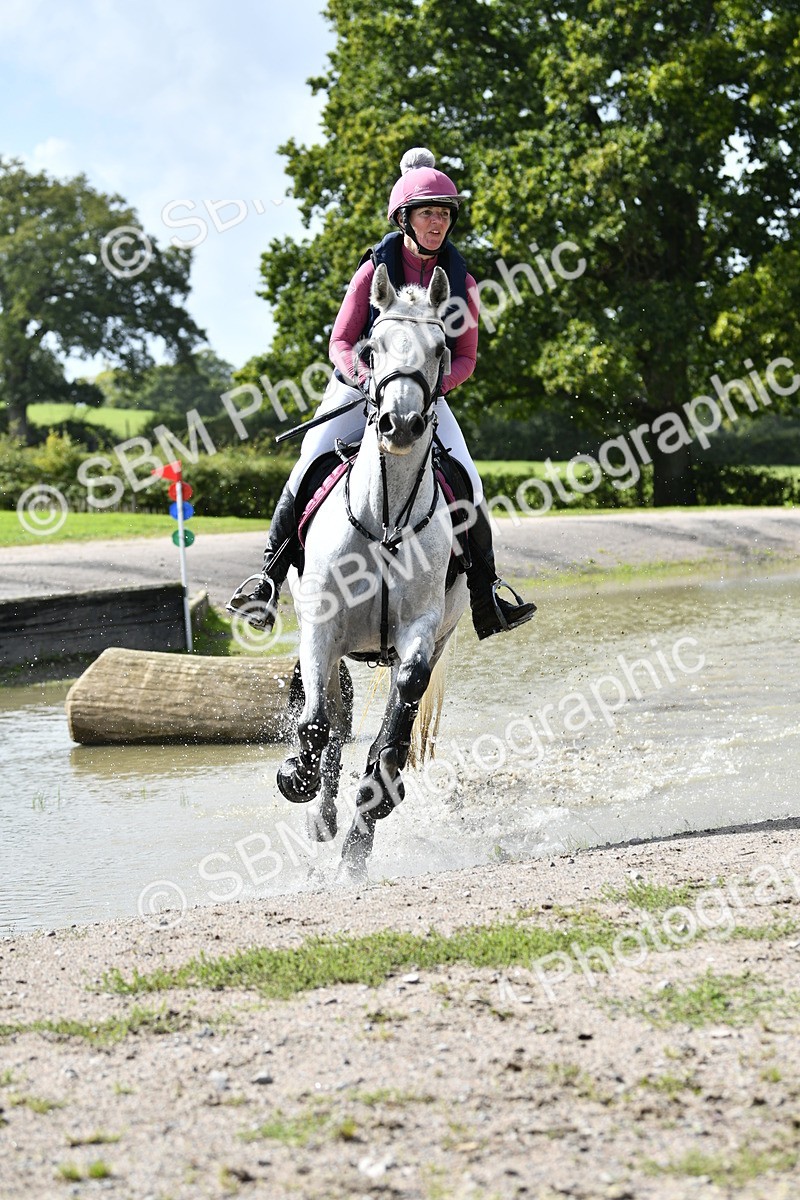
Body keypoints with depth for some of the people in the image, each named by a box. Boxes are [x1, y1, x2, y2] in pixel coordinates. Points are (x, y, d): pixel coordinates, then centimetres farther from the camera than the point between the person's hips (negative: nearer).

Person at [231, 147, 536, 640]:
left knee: (467, 484, -16)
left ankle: (487, 599, -3)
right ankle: (269, 582, -4)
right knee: (307, 474, -18)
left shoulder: (460, 281, -2)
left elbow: (466, 358, 3)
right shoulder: (376, 268, -7)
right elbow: (341, 343, -5)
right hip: (360, 388, -1)